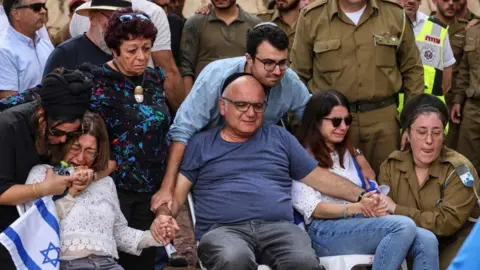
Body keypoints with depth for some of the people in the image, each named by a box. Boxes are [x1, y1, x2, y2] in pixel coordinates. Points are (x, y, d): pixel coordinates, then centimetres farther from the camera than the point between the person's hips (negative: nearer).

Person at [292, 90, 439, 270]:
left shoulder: (346, 154, 27)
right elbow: (310, 207, -9)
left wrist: (376, 206, -5)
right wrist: (356, 208, -23)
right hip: (326, 231, -7)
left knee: (426, 241, -22)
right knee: (403, 226, -31)